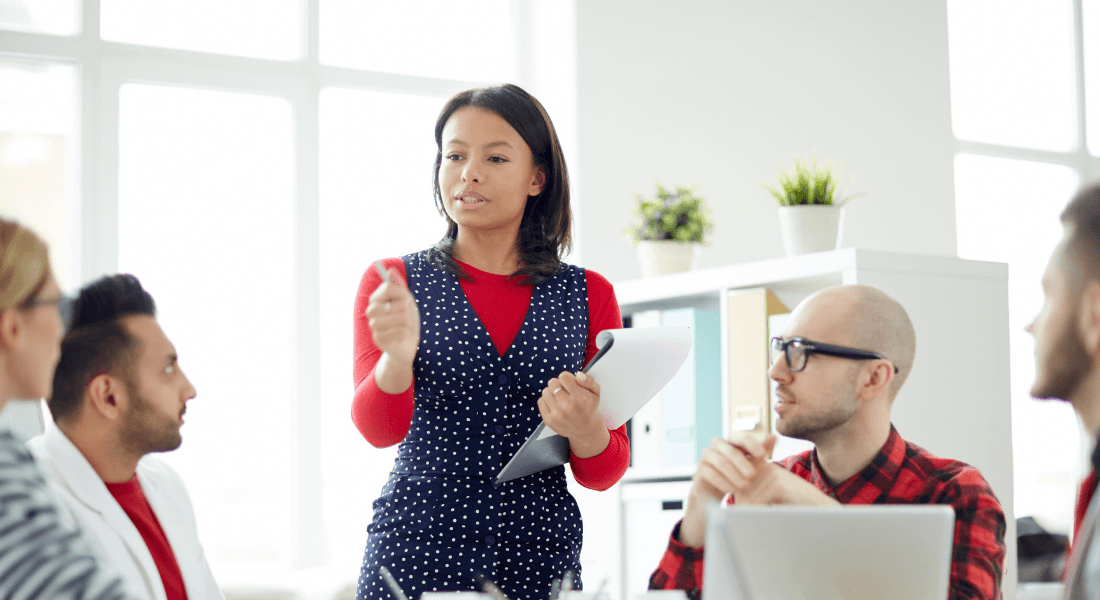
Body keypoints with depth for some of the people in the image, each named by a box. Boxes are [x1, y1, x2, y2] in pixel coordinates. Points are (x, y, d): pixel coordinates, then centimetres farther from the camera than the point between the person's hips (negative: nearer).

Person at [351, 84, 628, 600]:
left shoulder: (588, 296, 5)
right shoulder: (393, 282, 3)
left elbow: (604, 473, 5)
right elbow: (378, 427, -11)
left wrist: (583, 428, -17)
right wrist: (397, 355, -32)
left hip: (540, 558, 1)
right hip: (415, 555, -1)